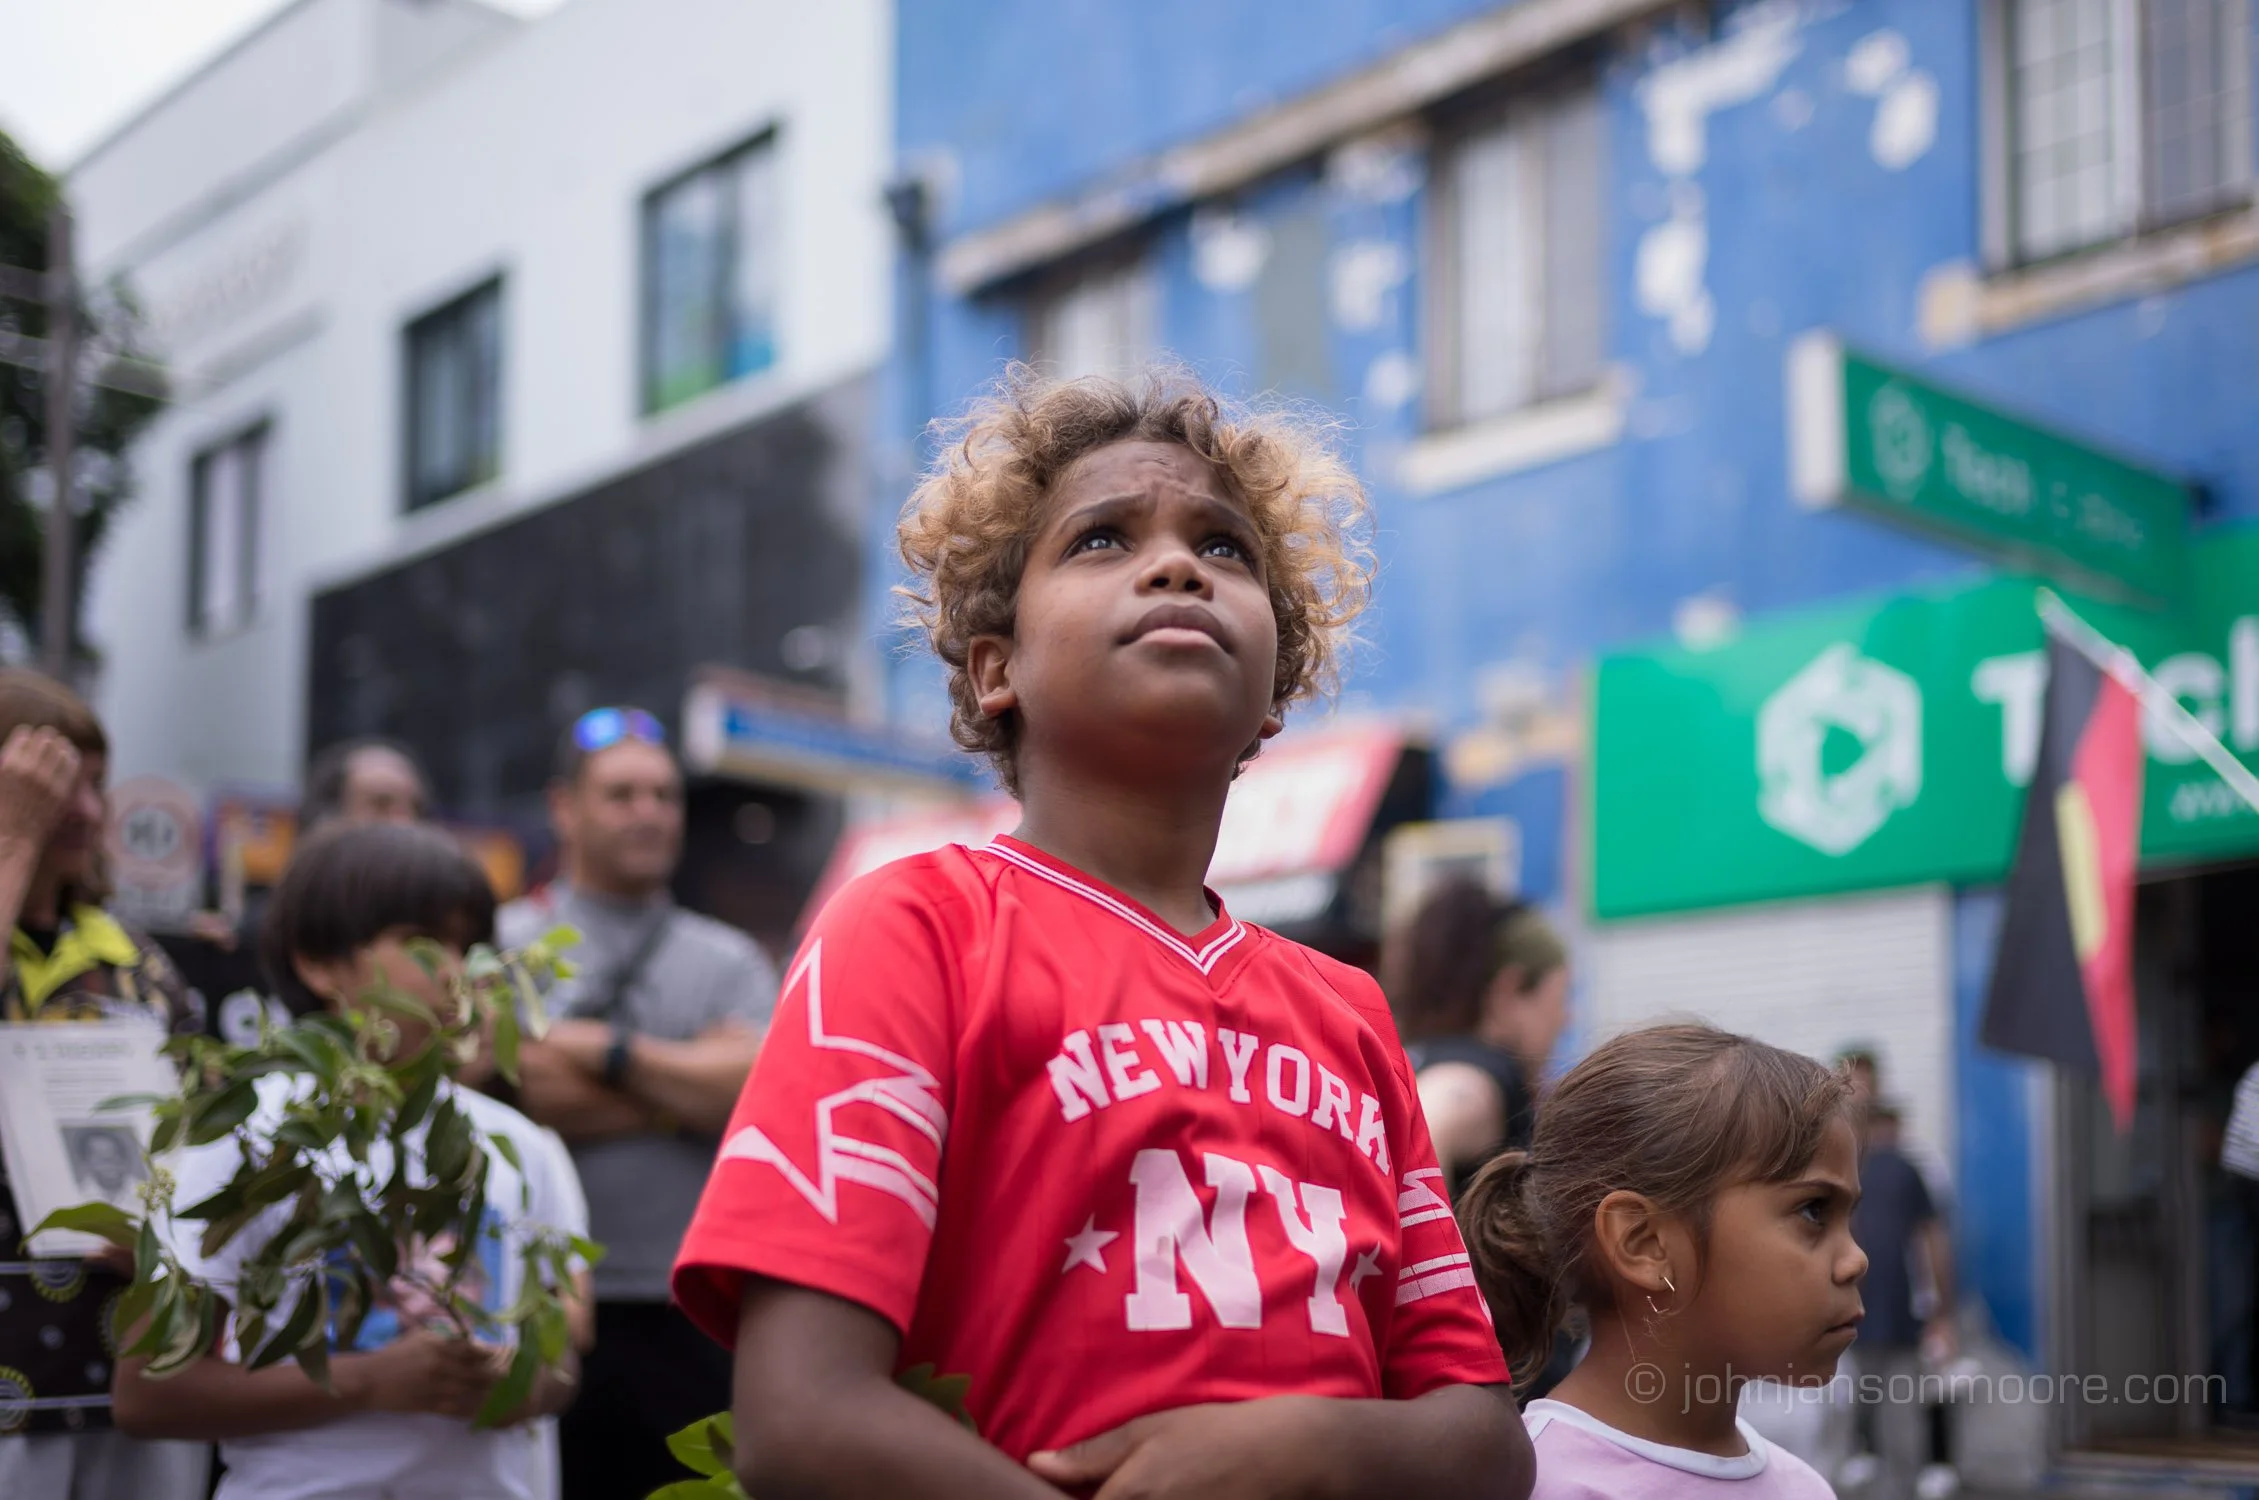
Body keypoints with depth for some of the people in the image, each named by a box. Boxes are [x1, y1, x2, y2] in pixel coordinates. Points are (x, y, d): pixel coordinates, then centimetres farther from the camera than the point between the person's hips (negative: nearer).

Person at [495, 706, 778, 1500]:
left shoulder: (728, 959, 12)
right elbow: (518, 1092, -12)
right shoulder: (505, 944, 4)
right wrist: (689, 1084, -5)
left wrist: (608, 1050, -6)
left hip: (693, 1318, 2)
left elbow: (755, 1090, -4)